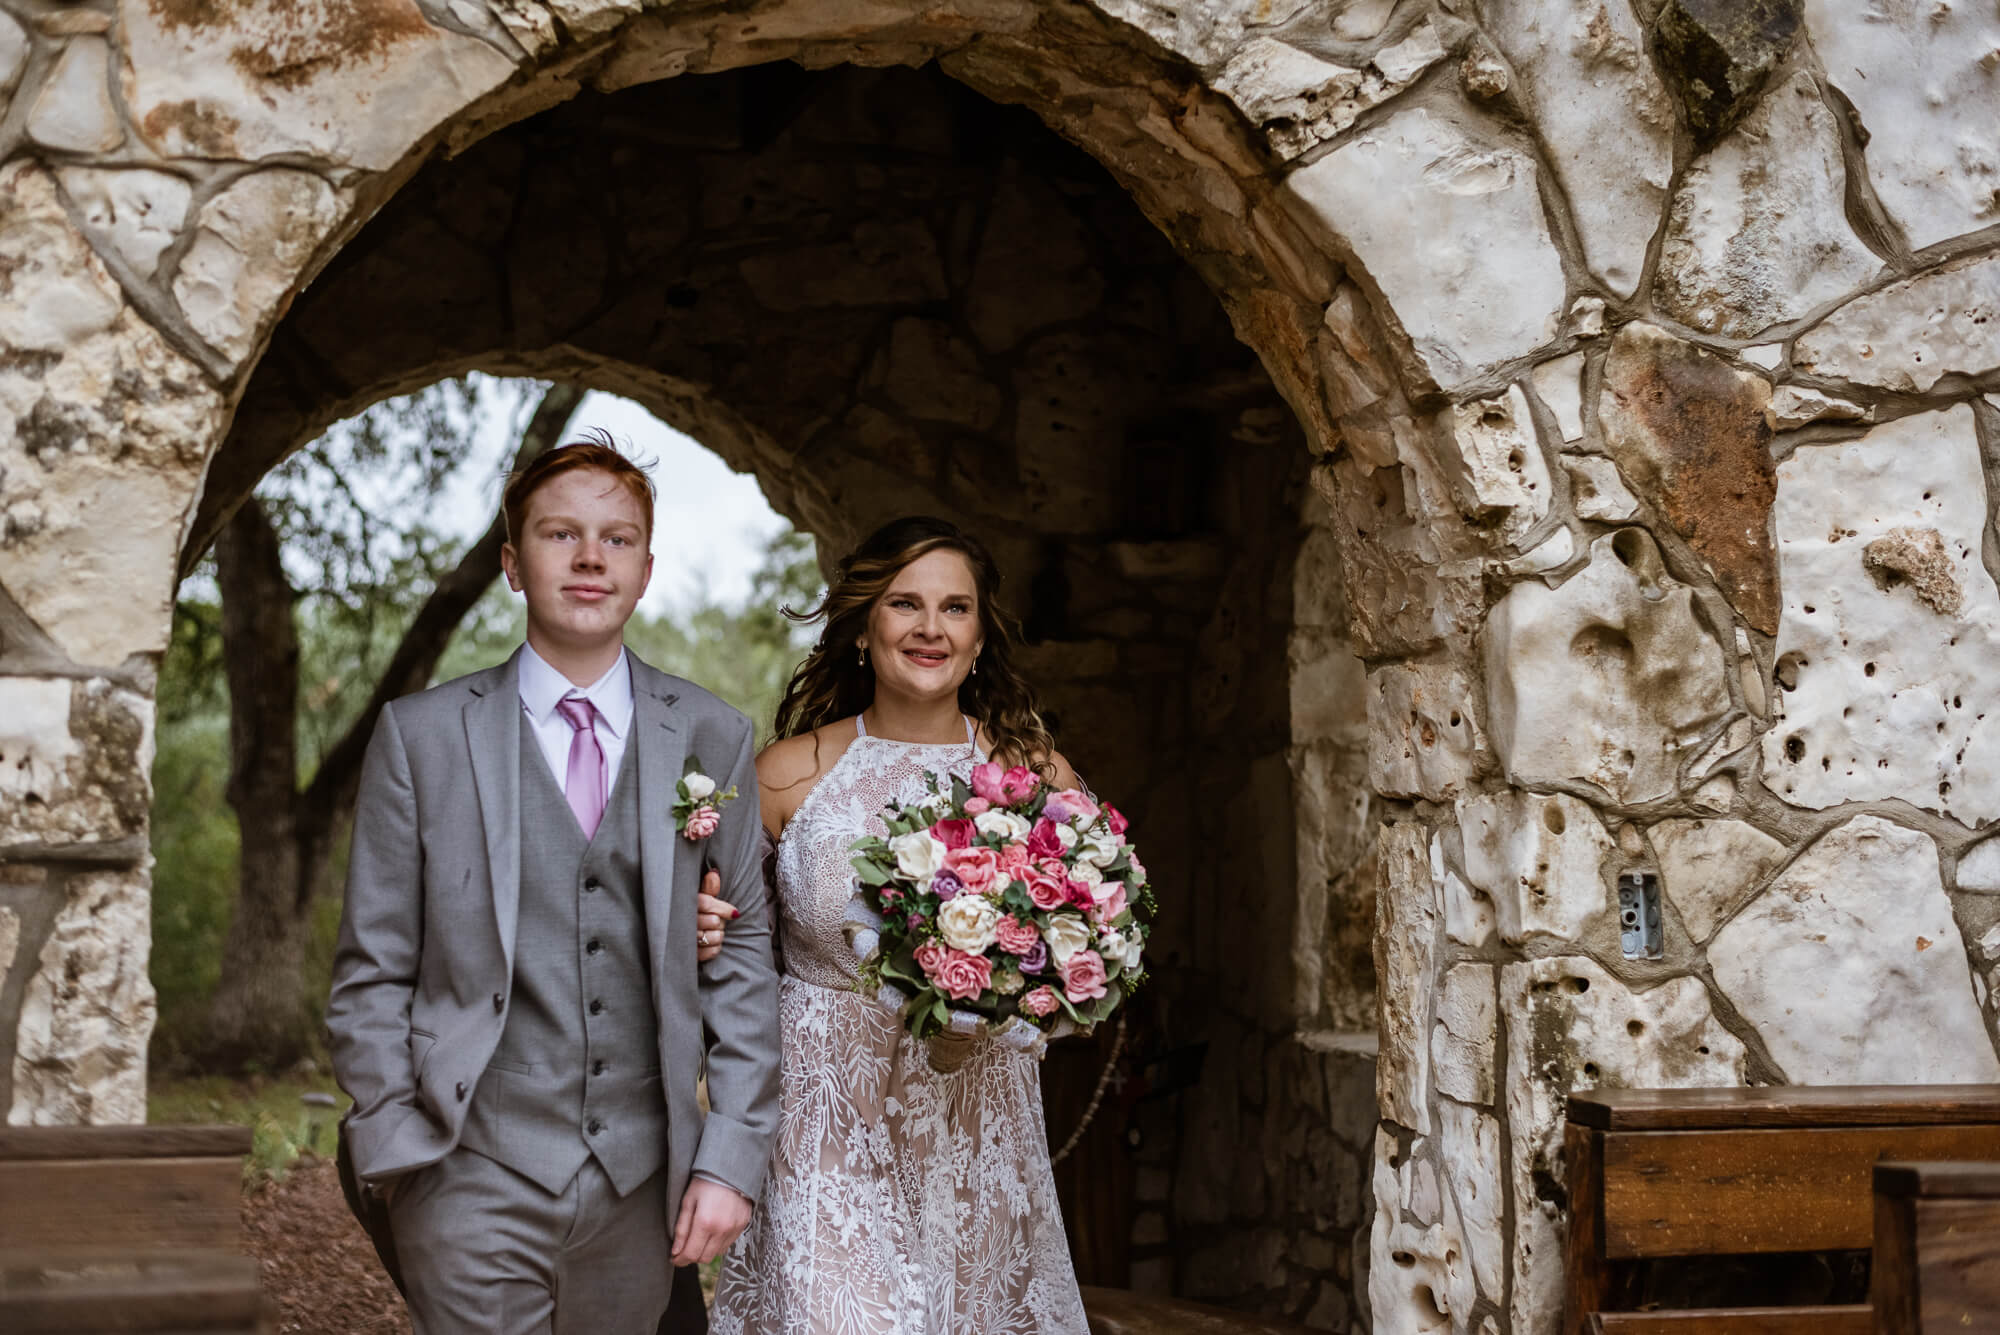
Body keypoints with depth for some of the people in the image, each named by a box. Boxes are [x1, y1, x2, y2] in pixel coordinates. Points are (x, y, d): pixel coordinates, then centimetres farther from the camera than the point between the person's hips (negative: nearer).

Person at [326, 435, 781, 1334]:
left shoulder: (711, 738, 6)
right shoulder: (423, 736, 2)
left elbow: (744, 956, 6)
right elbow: (373, 973, 3)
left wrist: (732, 1159, 0)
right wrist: (395, 1160, -4)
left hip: (642, 1189, 2)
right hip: (475, 1183, -2)